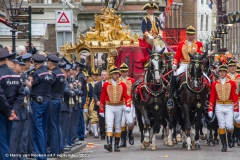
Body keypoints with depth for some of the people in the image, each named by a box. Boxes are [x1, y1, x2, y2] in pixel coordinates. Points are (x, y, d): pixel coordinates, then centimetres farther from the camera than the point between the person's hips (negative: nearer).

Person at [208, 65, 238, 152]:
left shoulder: (232, 83, 0)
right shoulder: (214, 84, 3)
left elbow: (235, 97, -1)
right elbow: (212, 97, 3)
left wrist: (236, 110, -6)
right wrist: (210, 110, -3)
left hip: (229, 107, -1)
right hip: (219, 108, 1)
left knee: (229, 126, -8)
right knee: (221, 126, 2)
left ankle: (229, 138, 24)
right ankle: (224, 145, 10)